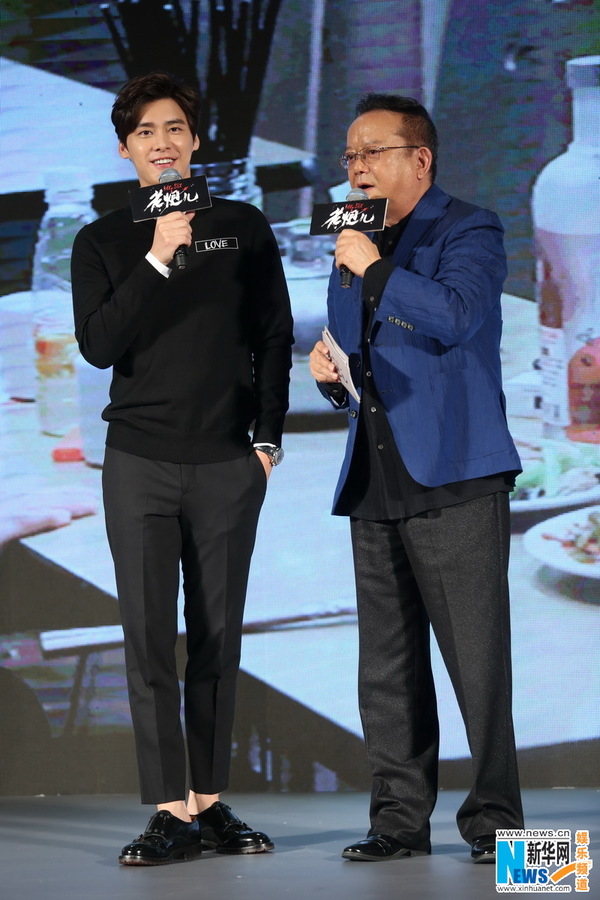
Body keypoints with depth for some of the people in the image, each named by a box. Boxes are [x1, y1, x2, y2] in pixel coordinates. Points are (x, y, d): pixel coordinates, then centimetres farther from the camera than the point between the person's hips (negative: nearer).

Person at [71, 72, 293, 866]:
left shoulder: (243, 229, 7)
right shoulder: (103, 243, 6)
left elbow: (274, 338, 9)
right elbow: (99, 345, -7)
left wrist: (268, 437, 2)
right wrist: (157, 260, -15)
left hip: (228, 464, 1)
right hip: (140, 463, 0)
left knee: (217, 638, 4)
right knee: (149, 637, -6)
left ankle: (210, 801, 10)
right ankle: (170, 812, -6)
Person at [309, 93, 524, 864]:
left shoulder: (468, 231, -1)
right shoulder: (354, 251, 22)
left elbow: (455, 317, -19)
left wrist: (375, 269, -15)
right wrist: (331, 375, 7)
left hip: (452, 478, -7)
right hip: (375, 483, 7)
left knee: (476, 655, -7)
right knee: (387, 664, 6)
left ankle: (494, 817, -2)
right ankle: (400, 818, 11)